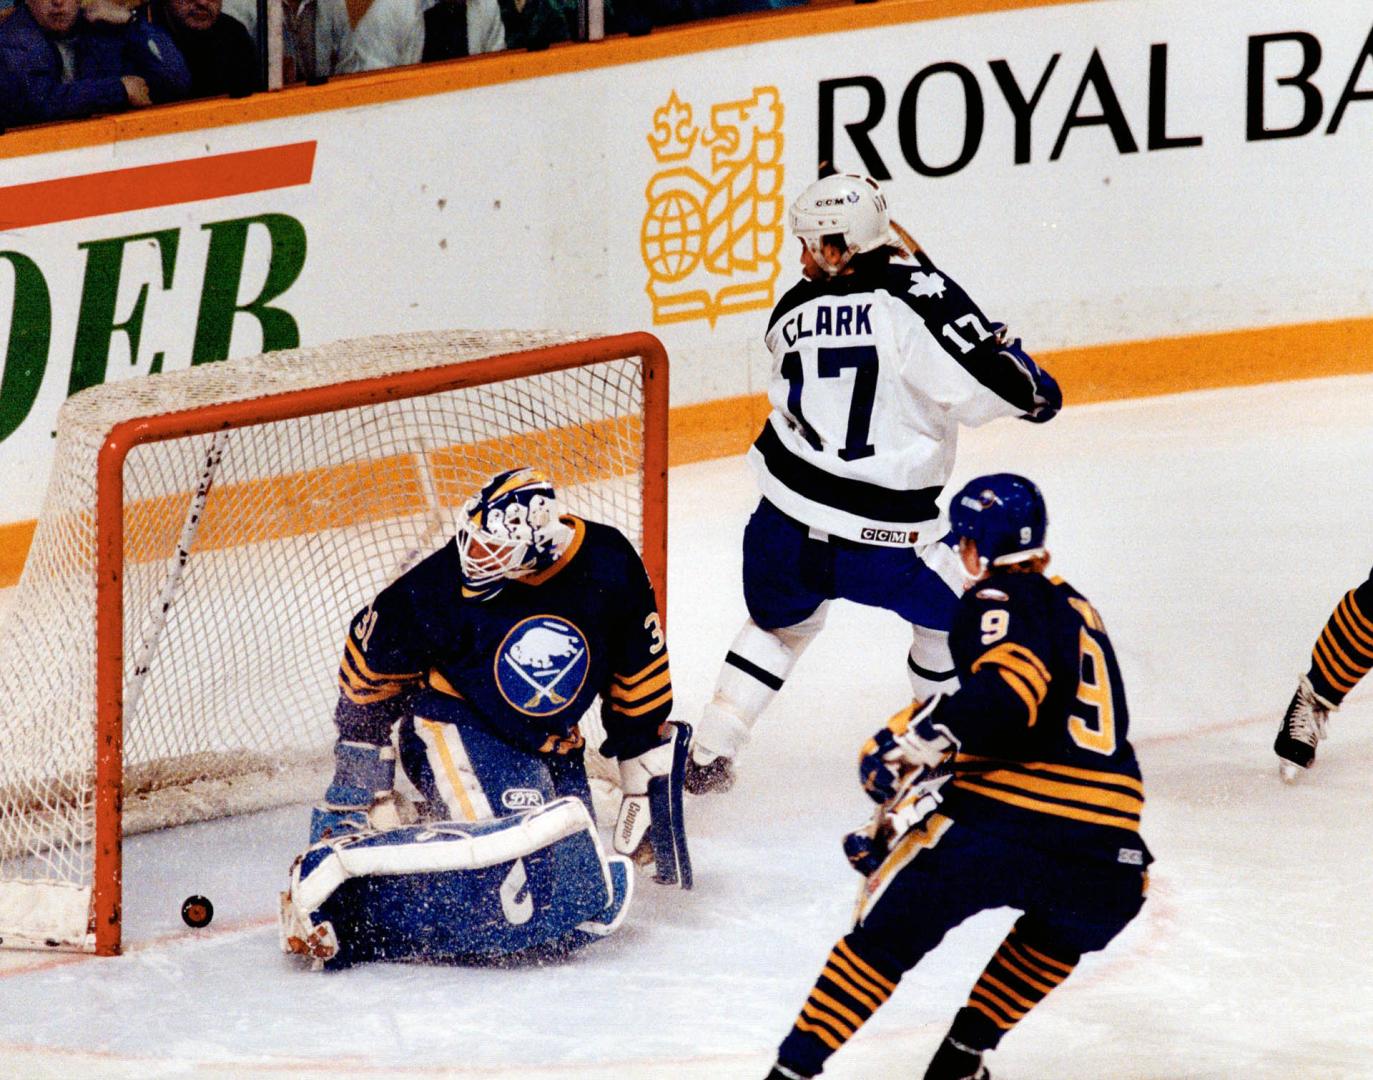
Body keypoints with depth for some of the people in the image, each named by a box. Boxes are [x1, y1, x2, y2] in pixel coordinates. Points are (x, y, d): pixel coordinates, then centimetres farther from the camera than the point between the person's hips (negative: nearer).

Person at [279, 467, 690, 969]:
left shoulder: (609, 566, -14)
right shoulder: (449, 579, -20)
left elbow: (638, 669, 2)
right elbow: (372, 654, -5)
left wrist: (647, 769, 6)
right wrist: (359, 770, -2)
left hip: (549, 744, 5)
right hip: (456, 723, -5)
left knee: (591, 900, -4)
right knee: (520, 841, -34)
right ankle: (328, 869, -29)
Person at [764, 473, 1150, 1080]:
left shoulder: (998, 600, 4)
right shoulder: (1077, 610, 28)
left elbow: (1007, 691, -17)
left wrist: (918, 737, -17)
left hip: (1002, 815, -6)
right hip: (1105, 840, 6)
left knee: (887, 932, 10)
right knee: (1056, 934, 36)